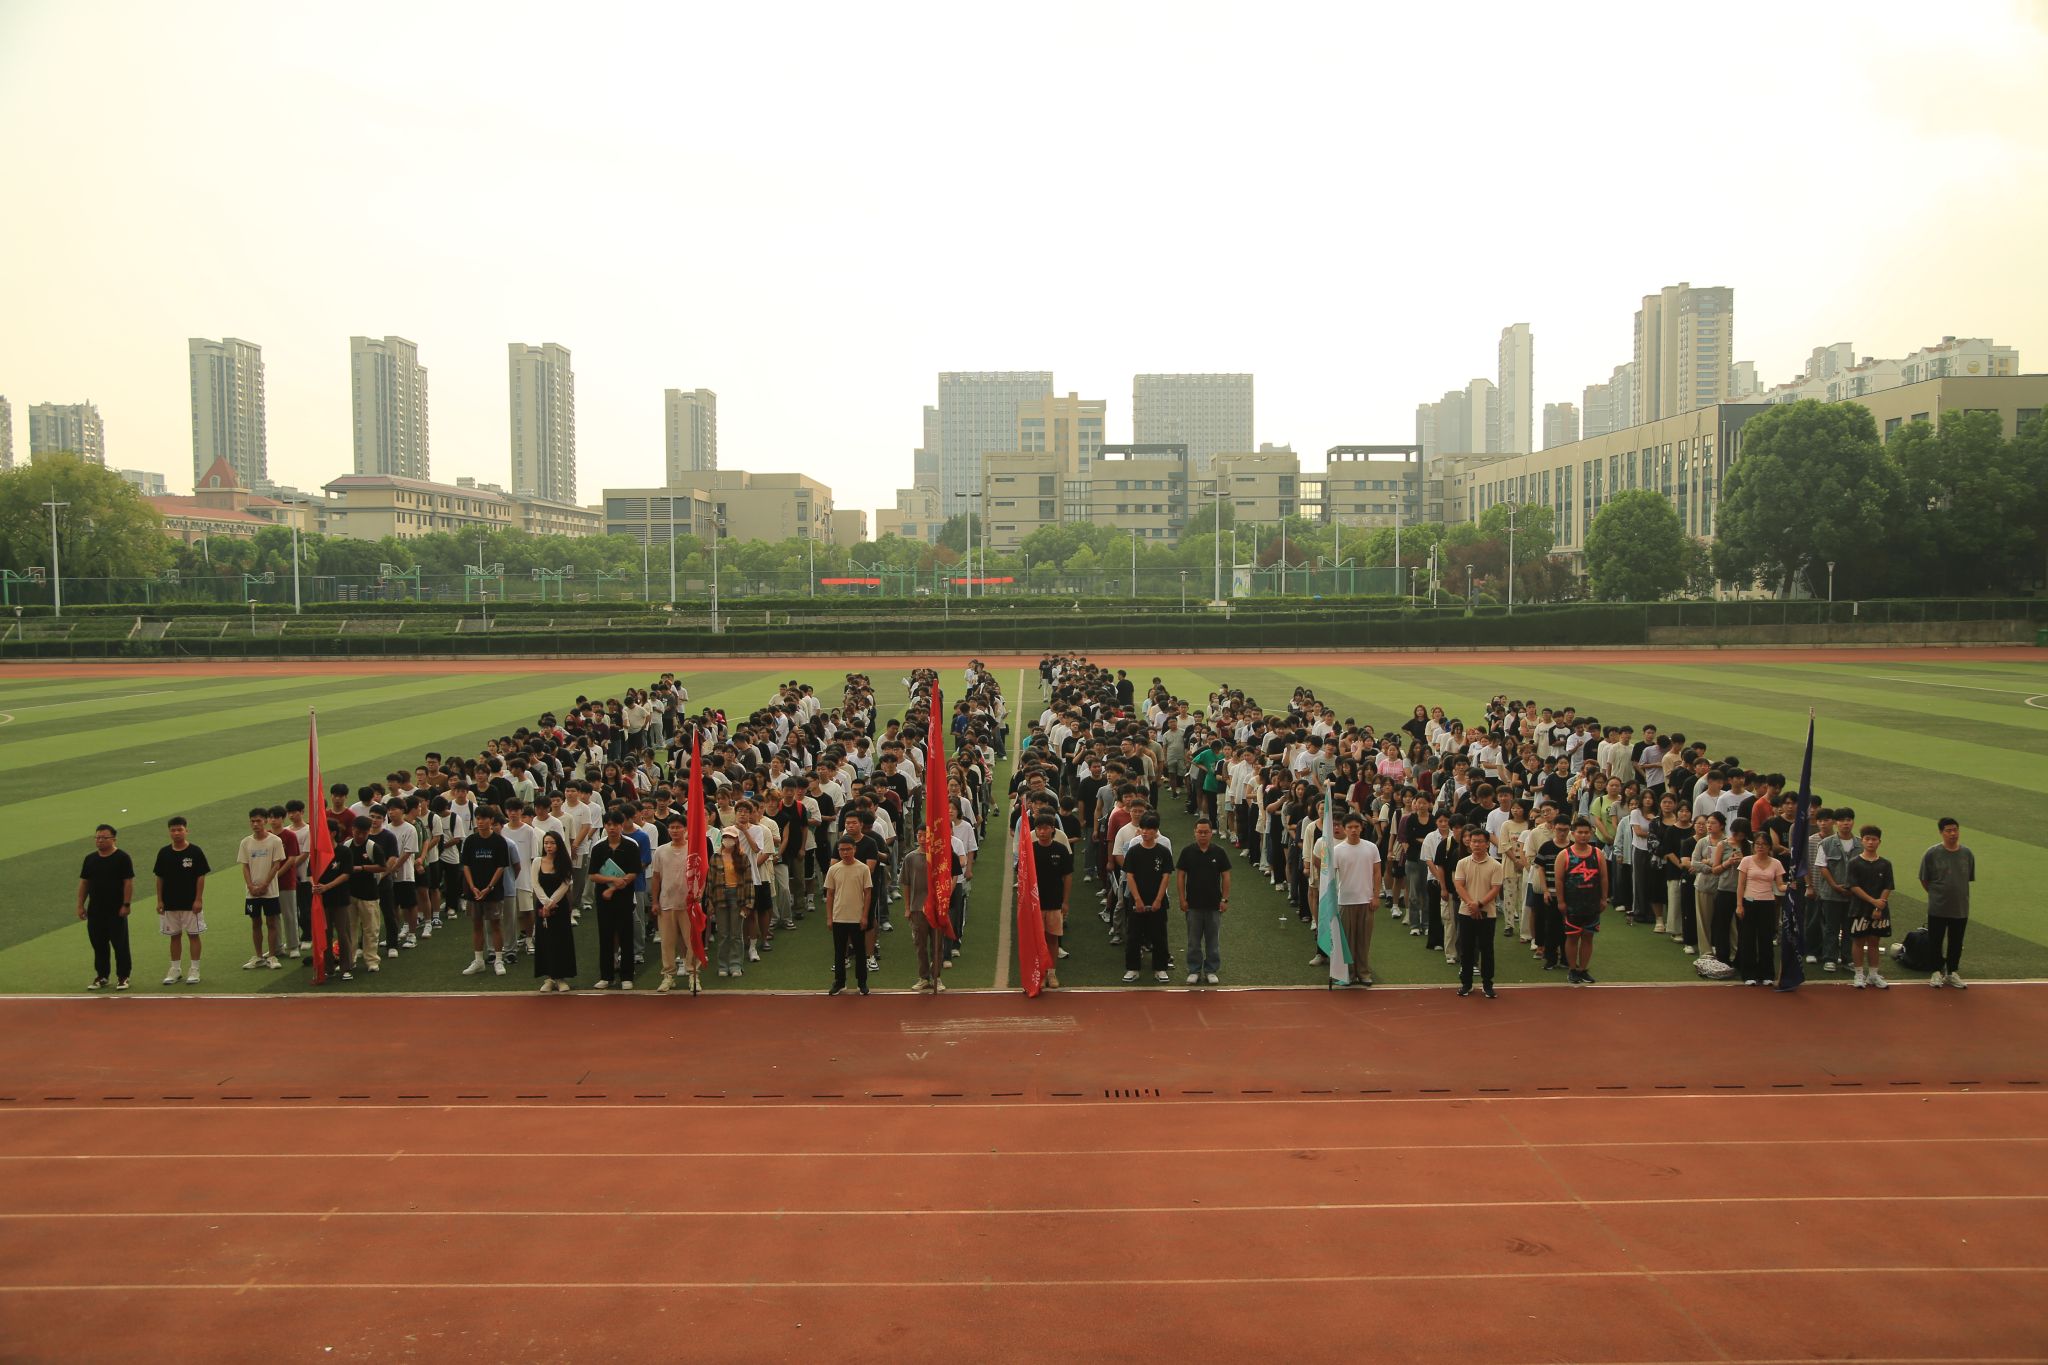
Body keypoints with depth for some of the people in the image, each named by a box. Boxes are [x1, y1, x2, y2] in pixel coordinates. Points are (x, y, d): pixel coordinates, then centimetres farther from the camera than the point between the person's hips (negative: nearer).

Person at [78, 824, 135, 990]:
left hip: (116, 911, -5)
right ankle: (101, 977, 21)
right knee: (99, 945, 10)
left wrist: (126, 905, -14)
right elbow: (84, 883, 13)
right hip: (95, 911, 5)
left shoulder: (122, 858, -7)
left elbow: (128, 882, -9)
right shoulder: (90, 859, 8)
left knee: (120, 945, -1)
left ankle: (122, 977, 7)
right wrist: (81, 905, 7)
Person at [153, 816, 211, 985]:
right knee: (174, 936, 11)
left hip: (190, 902, -3)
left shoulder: (195, 851, -7)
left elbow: (201, 877, -6)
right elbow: (159, 878, 7)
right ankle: (174, 970, 19)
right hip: (170, 903, 3)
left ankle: (194, 970, 9)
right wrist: (159, 900, 3)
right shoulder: (164, 853, 2)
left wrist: (198, 900, -10)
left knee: (193, 934, 2)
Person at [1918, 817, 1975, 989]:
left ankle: (1952, 973, 28)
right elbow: (1924, 880, -1)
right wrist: (1936, 894, 4)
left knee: (1956, 942, 13)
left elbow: (1969, 879, 10)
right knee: (1935, 941, 7)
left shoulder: (1967, 853, -3)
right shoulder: (1932, 854, -11)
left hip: (1961, 908, 3)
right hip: (1937, 908, -2)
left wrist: (1958, 894, 8)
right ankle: (1937, 972, 23)